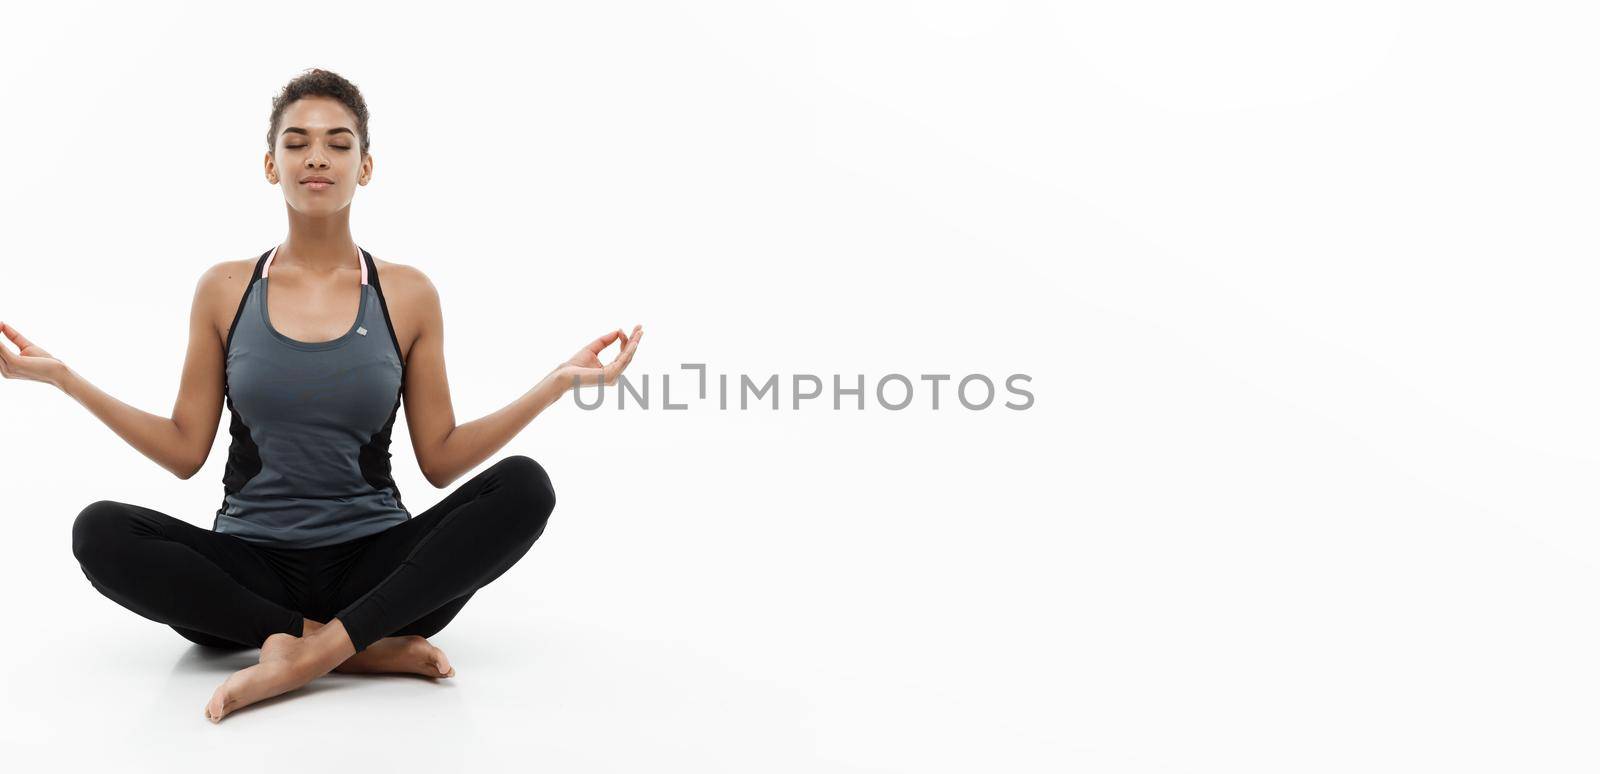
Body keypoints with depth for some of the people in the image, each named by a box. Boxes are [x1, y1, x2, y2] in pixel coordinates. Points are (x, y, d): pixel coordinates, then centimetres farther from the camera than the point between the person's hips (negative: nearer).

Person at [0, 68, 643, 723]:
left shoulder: (407, 295, 3)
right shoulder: (225, 290, 5)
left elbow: (441, 459, 2)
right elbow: (185, 451, 6)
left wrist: (556, 384, -7)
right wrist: (62, 377, -1)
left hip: (372, 564, 0)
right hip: (251, 565, 1)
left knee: (523, 485, -24)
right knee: (99, 530, -26)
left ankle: (313, 649, -30)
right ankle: (368, 647, -25)